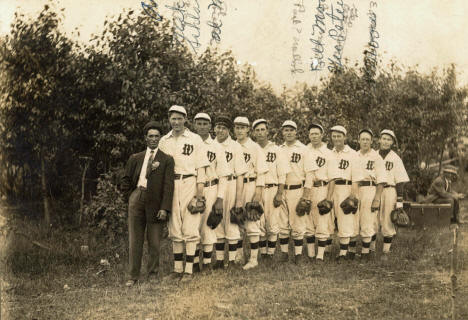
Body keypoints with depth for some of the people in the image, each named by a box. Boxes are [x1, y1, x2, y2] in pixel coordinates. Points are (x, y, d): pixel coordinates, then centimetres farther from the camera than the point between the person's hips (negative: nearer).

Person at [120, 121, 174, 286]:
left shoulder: (167, 160, 4)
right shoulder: (135, 158, 14)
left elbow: (168, 186, -3)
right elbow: (125, 180, 19)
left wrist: (164, 208, -11)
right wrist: (131, 193, 1)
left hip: (155, 201, -2)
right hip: (136, 199, 2)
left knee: (154, 241, 3)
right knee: (135, 240, 4)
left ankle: (153, 275, 17)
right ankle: (133, 276, 13)